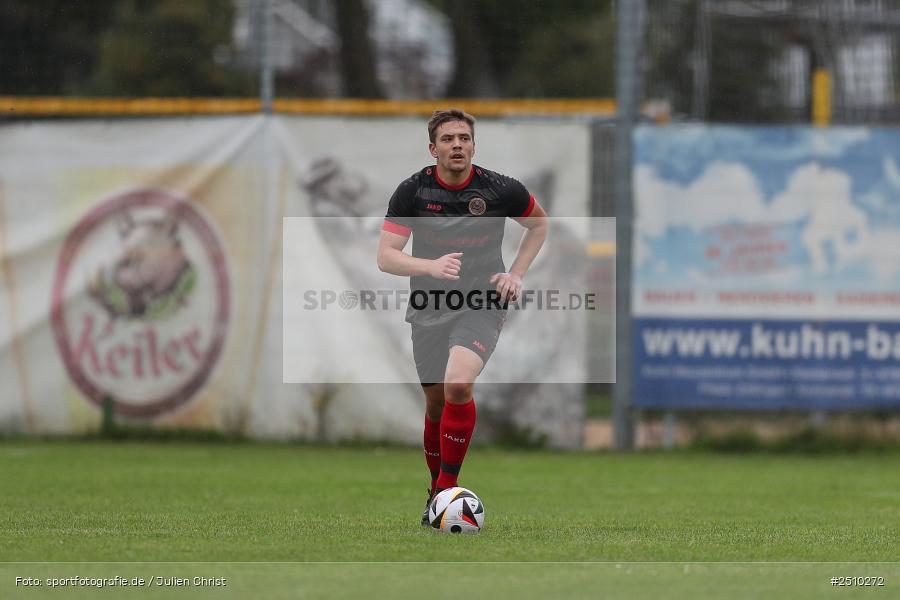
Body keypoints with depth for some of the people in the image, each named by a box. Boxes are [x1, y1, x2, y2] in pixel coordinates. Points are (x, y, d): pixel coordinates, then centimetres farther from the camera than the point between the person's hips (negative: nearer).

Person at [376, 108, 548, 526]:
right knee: (436, 404, 9)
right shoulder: (413, 191, -8)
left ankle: (447, 488, -15)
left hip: (481, 307, -2)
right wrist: (431, 266, -29)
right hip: (428, 310, 2)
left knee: (458, 383, -27)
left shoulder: (501, 190, -8)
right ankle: (436, 488, 33)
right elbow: (385, 256, -11)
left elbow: (539, 224, 13)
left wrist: (516, 275, 2)